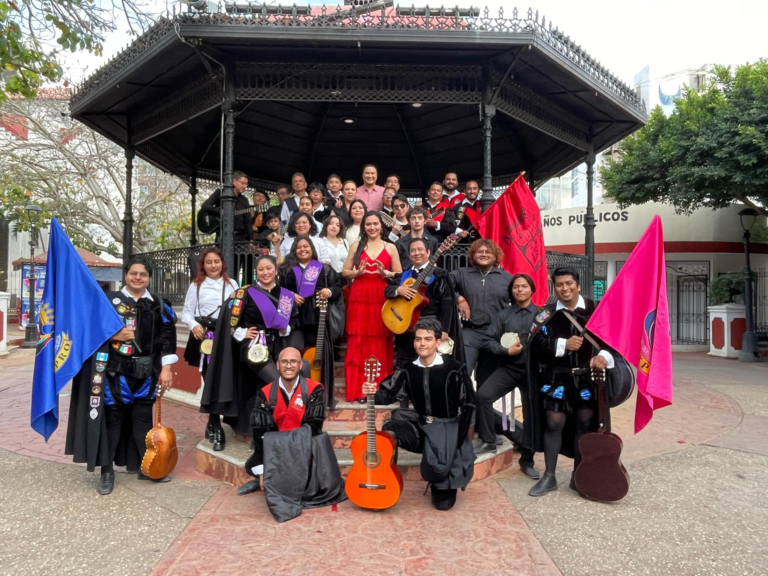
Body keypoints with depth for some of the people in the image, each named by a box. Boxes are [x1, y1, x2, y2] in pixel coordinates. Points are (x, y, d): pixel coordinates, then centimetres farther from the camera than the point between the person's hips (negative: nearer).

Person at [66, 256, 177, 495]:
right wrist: (113, 335, -15)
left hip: (145, 373, 1)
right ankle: (107, 471, 19)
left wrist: (166, 369, -4)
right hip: (115, 371, -1)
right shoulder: (109, 300, 1)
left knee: (143, 419, 10)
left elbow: (168, 338, 2)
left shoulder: (158, 305, 5)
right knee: (112, 419, 6)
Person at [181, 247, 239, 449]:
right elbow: (186, 312, 4)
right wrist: (194, 325, -14)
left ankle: (212, 425, 17)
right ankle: (216, 428, 16)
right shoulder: (196, 285, 6)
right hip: (203, 337, -1)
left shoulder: (232, 284, 10)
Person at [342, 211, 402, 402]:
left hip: (382, 299, 0)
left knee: (381, 343, 1)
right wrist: (358, 271, -12)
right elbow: (345, 272, 7)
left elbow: (400, 275, 6)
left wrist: (385, 273, -12)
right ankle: (358, 389, 5)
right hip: (359, 298, 0)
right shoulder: (356, 246, 10)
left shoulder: (390, 247, 8)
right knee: (358, 343, -1)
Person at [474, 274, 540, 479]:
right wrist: (507, 350, -11)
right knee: (483, 395, -21)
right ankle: (488, 440, -1)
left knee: (531, 415, 5)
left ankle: (527, 460, 23)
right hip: (509, 367, 1)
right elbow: (488, 340, 1)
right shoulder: (503, 315, 8)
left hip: (533, 369, 0)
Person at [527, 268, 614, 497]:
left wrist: (604, 356, -18)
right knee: (553, 422, 0)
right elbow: (535, 343, -10)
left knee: (585, 422, 7)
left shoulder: (595, 310, 1)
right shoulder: (547, 313, 0)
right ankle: (549, 477, 14)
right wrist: (563, 344, -19)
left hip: (587, 378, 1)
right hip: (557, 378, -1)